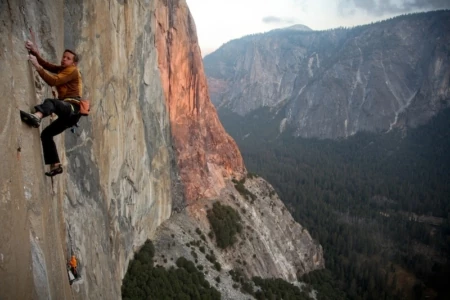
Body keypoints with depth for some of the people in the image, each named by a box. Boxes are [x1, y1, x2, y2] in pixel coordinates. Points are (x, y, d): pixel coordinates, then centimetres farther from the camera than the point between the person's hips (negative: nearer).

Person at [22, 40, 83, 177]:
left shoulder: (72, 71, -1)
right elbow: (46, 65, 12)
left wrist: (37, 66, -19)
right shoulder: (62, 69, 26)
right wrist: (35, 52, -2)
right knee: (46, 134, 9)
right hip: (68, 112, 9)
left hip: (73, 108, -9)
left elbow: (53, 81, -16)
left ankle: (36, 117, -66)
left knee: (50, 102, -34)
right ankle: (55, 165, 4)